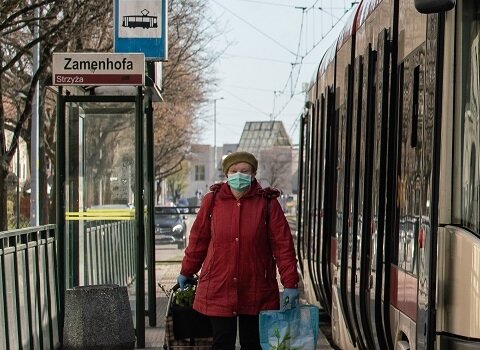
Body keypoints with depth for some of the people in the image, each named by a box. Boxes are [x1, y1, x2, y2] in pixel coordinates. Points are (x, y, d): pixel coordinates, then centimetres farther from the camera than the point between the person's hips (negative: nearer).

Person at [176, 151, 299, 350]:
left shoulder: (267, 203, -4)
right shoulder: (212, 201, 1)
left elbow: (282, 244, -5)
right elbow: (198, 239, 11)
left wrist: (290, 283, -9)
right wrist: (187, 272, 19)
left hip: (257, 291, 0)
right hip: (218, 288, 1)